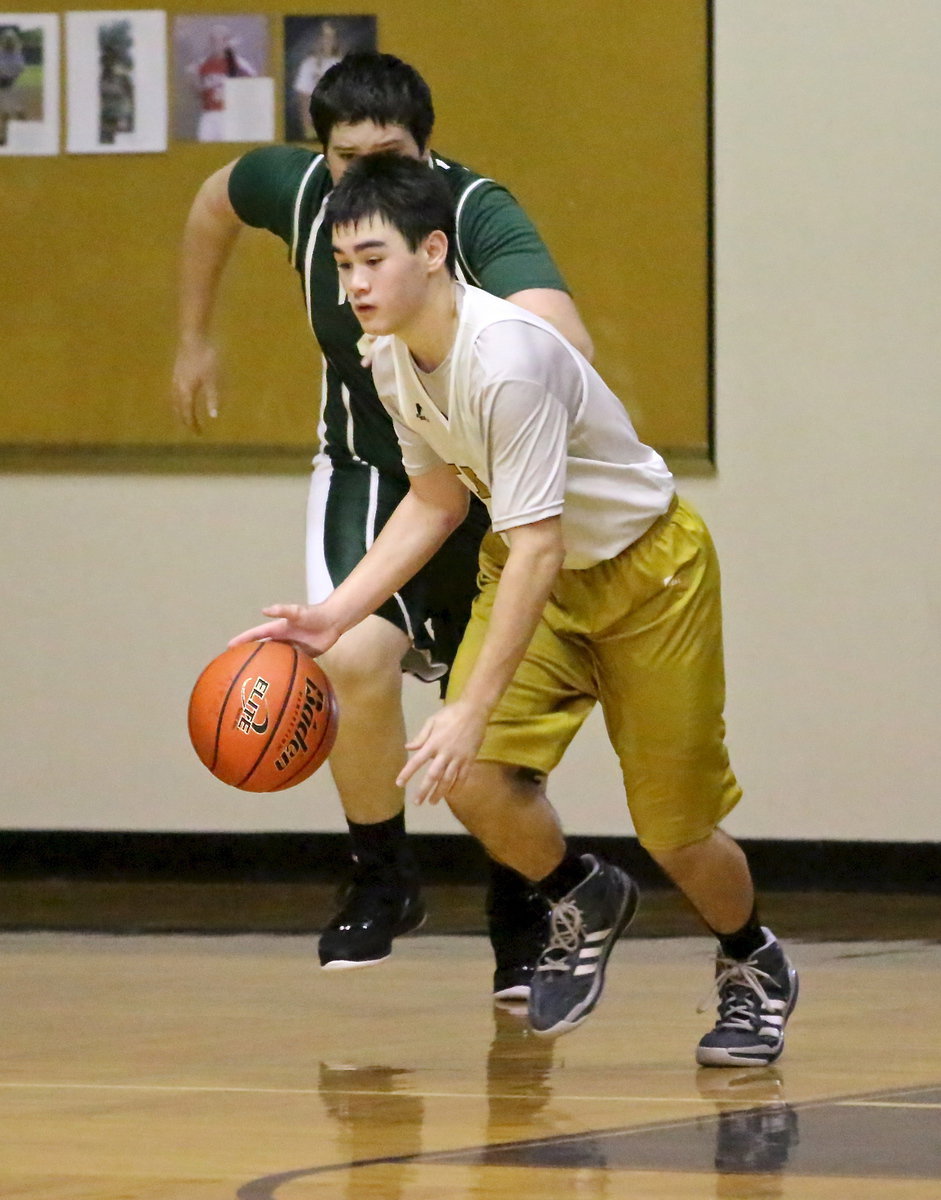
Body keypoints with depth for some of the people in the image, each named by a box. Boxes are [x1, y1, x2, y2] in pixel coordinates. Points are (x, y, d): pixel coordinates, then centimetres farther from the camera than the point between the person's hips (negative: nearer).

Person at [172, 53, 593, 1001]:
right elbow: (214, 200, 9)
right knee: (358, 656, -25)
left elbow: (559, 338, -48)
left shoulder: (480, 217, -30)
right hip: (368, 473, 2)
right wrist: (193, 341, 16)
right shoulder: (298, 189, -17)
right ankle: (383, 879, -2)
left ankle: (519, 922, 31)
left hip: (486, 481, -2)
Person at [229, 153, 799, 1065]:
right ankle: (583, 904, 15)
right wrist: (333, 615, -3)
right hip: (533, 570, 6)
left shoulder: (507, 357, -34)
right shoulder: (391, 358, -9)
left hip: (646, 569, -6)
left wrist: (474, 709, -37)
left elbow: (536, 545, -34)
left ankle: (753, 968, 32)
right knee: (471, 780, -16)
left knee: (673, 827, 1)